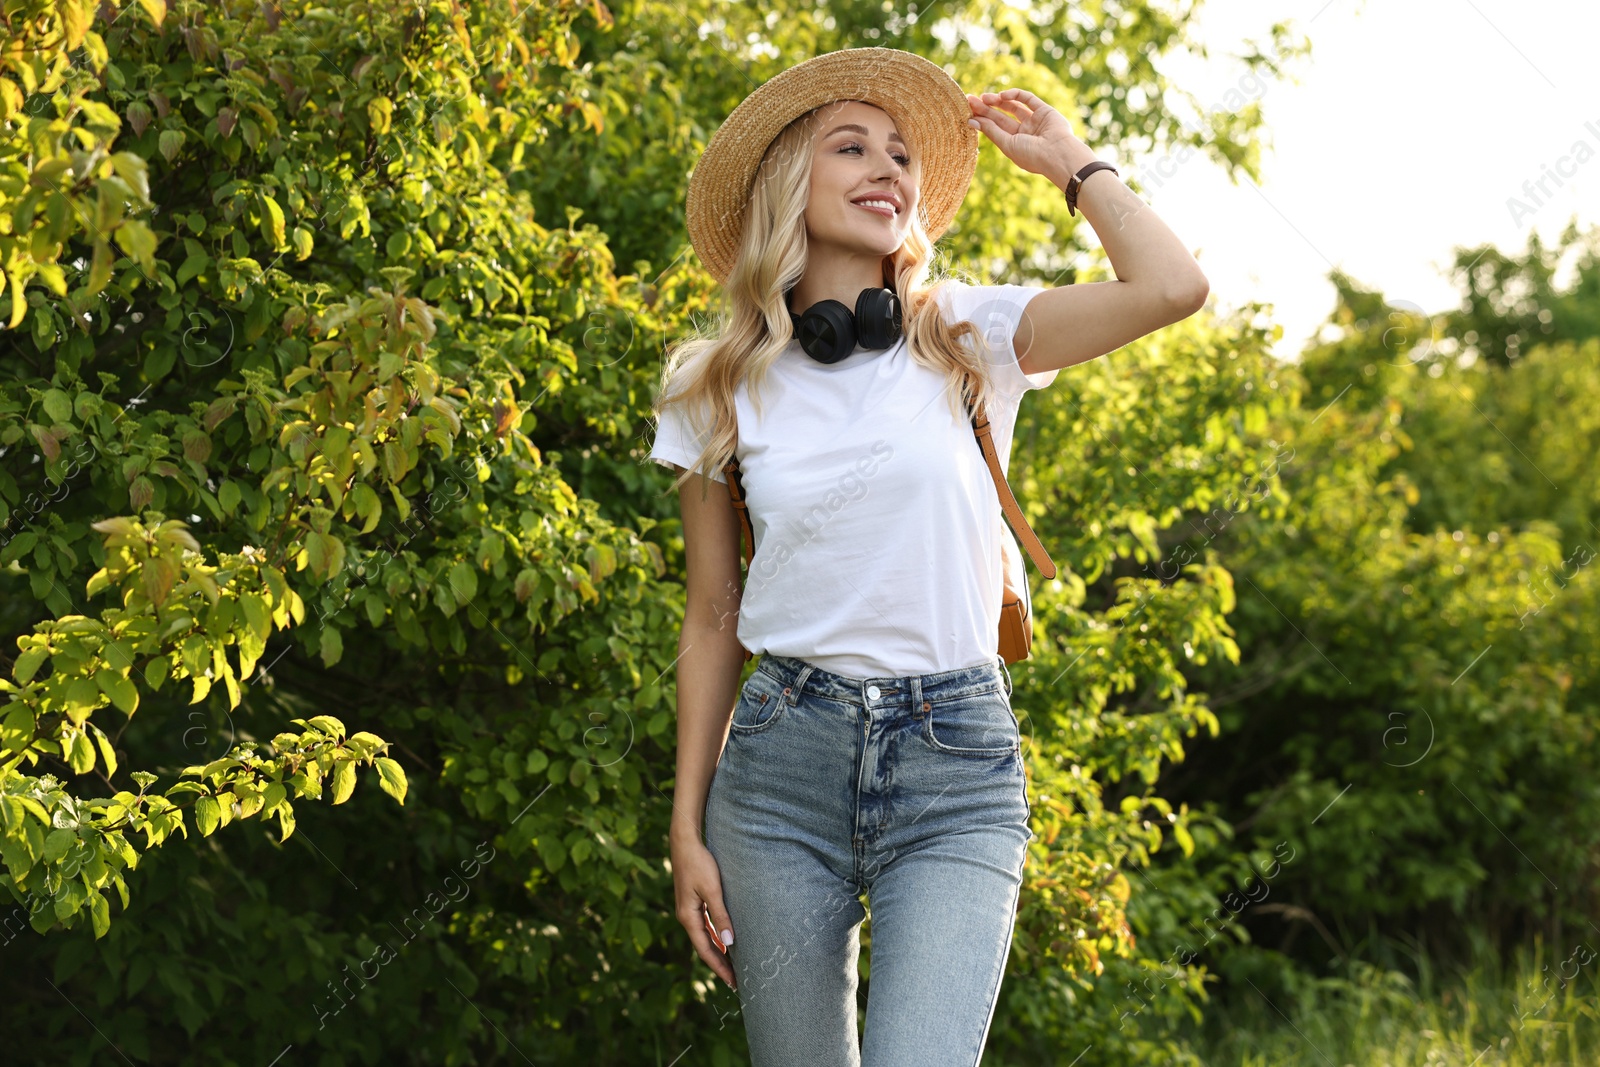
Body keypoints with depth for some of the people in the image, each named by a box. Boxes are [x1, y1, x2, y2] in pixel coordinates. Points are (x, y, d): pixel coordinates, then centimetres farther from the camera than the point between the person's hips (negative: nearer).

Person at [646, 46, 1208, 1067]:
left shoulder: (970, 340, 5)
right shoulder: (719, 391, 7)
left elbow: (1172, 286, -11)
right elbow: (713, 621, 11)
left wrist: (1067, 158, 4)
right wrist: (688, 827, 8)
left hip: (955, 763, -1)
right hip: (783, 757, 2)